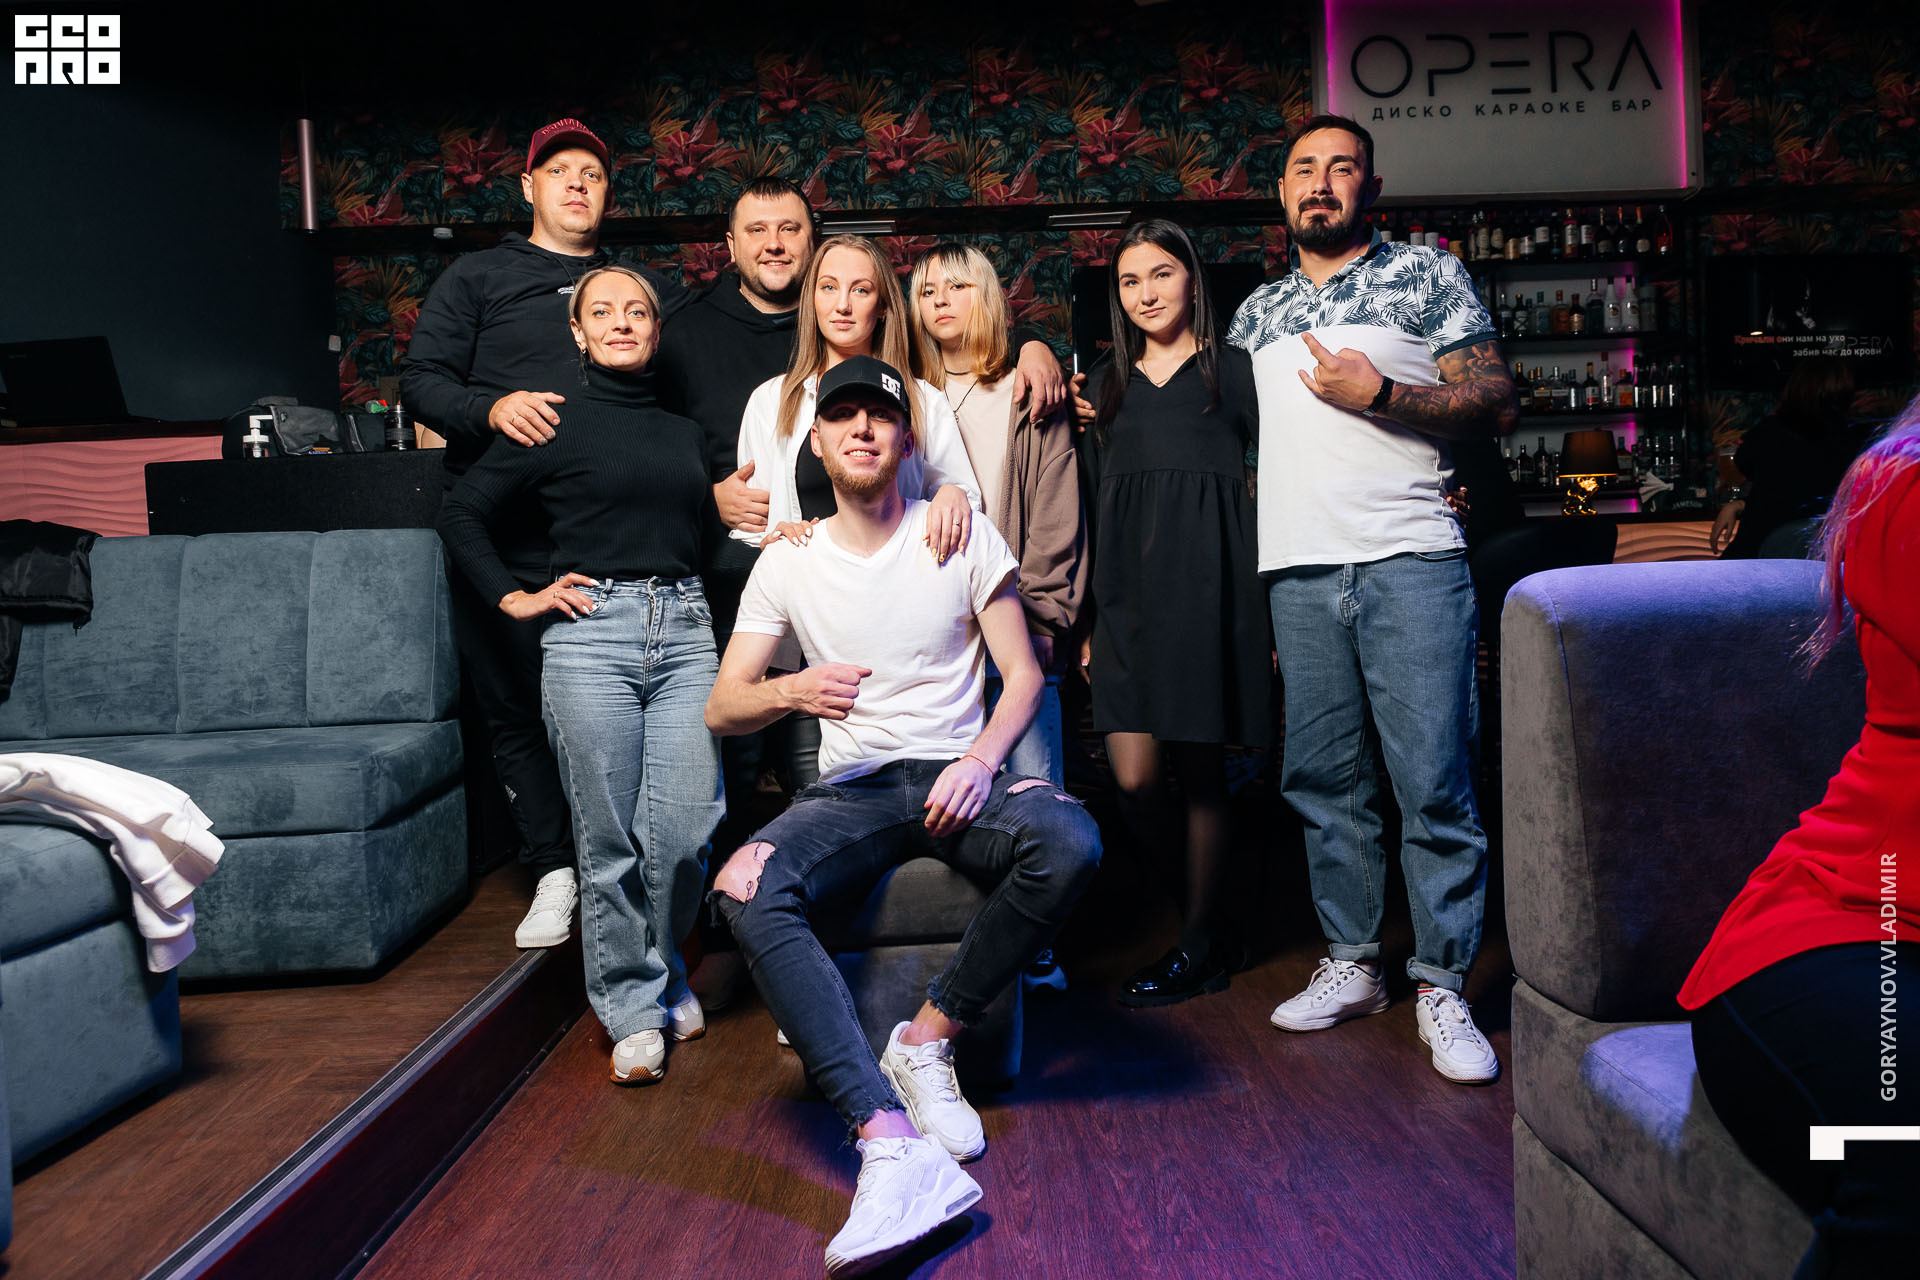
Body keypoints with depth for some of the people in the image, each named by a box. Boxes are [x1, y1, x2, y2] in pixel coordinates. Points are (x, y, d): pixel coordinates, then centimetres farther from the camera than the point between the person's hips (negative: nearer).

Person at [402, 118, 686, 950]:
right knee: (516, 707, 3)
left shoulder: (649, 288, 21)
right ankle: (554, 871, 15)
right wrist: (493, 407, -13)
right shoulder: (478, 278, 14)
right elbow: (421, 378, 6)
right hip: (505, 535, 0)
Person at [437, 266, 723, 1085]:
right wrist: (514, 598, 3)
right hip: (590, 631, -3)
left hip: (685, 628, 3)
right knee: (610, 838, -1)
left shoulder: (684, 433, 20)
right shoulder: (555, 424, 6)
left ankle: (660, 971, 22)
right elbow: (461, 512, 9)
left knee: (685, 830, -4)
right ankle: (633, 1004, 15)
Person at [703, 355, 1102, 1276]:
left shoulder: (963, 541, 5)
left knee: (1069, 843, -34)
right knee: (744, 890, -32)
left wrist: (981, 761, -15)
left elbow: (1022, 673, 4)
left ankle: (926, 1040, -15)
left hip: (956, 776, 0)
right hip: (849, 788, 1)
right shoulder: (787, 563, 8)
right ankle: (892, 1143, -41)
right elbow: (721, 710, 5)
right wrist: (793, 691, -18)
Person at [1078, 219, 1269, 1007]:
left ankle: (1198, 946, 13)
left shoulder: (1234, 370, 7)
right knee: (1133, 780, -5)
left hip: (1208, 589, -3)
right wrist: (1090, 620, 13)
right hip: (1128, 595, 3)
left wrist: (1281, 607, -4)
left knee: (1200, 772, 0)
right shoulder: (1106, 384, 18)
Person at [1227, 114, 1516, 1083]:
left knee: (1434, 781, -5)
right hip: (1298, 571, 4)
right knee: (1324, 778, 6)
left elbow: (1497, 403, 1)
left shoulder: (1427, 276, 9)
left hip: (1410, 562, -4)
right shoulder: (1257, 311, 21)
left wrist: (1379, 394, -10)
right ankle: (1350, 963, 19)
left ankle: (1441, 985, 5)